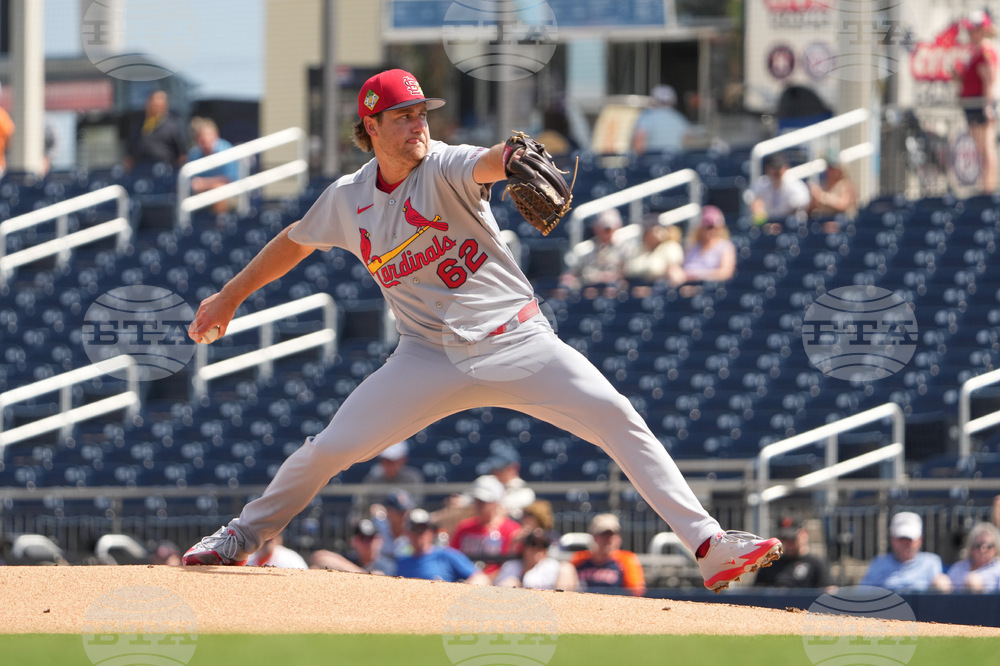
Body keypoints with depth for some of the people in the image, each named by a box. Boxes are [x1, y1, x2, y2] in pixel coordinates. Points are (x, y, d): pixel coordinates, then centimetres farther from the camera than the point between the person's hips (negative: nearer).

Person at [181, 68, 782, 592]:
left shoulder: (443, 169, -10)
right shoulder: (348, 200, 4)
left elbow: (486, 163, -34)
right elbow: (296, 242, 23)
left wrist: (515, 157, -58)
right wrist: (230, 297, 29)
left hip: (518, 343, -3)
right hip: (432, 355, 3)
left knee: (618, 418, -21)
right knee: (331, 449, -4)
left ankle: (708, 544, -23)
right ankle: (244, 535, 21)